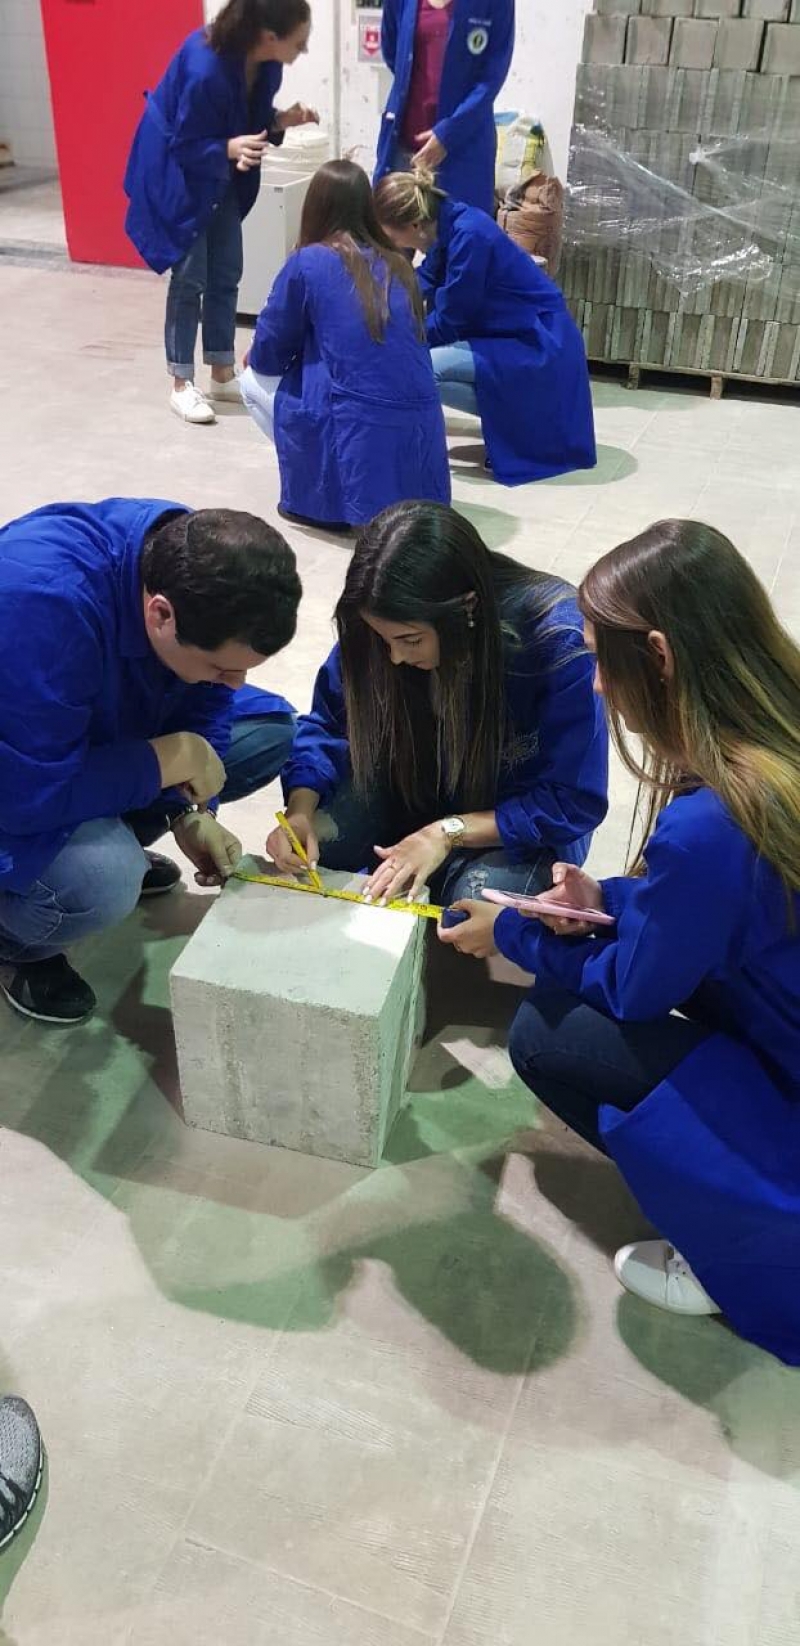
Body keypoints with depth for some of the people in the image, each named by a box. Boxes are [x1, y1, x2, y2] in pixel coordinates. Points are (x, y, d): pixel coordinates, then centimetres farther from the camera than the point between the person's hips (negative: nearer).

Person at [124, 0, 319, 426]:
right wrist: (230, 148, -42)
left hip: (223, 176, 7)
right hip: (178, 174, -7)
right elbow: (186, 146, -26)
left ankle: (223, 374, 19)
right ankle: (182, 384, 4)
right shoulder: (205, 69, -34)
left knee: (226, 275, 8)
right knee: (190, 277, -6)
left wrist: (281, 121, -17)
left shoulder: (264, 61, -13)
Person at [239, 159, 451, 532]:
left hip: (362, 435, -6)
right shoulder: (396, 265, 13)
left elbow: (267, 356, 5)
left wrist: (255, 356, 30)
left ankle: (319, 493, 8)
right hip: (421, 434, 6)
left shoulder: (307, 262, -2)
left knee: (254, 381, 19)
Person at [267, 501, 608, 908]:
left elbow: (575, 802, -24)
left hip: (513, 824, -3)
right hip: (414, 786, 3)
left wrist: (448, 832, -30)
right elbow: (328, 725, -6)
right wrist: (300, 809, -25)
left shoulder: (558, 639, -30)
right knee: (309, 845, -22)